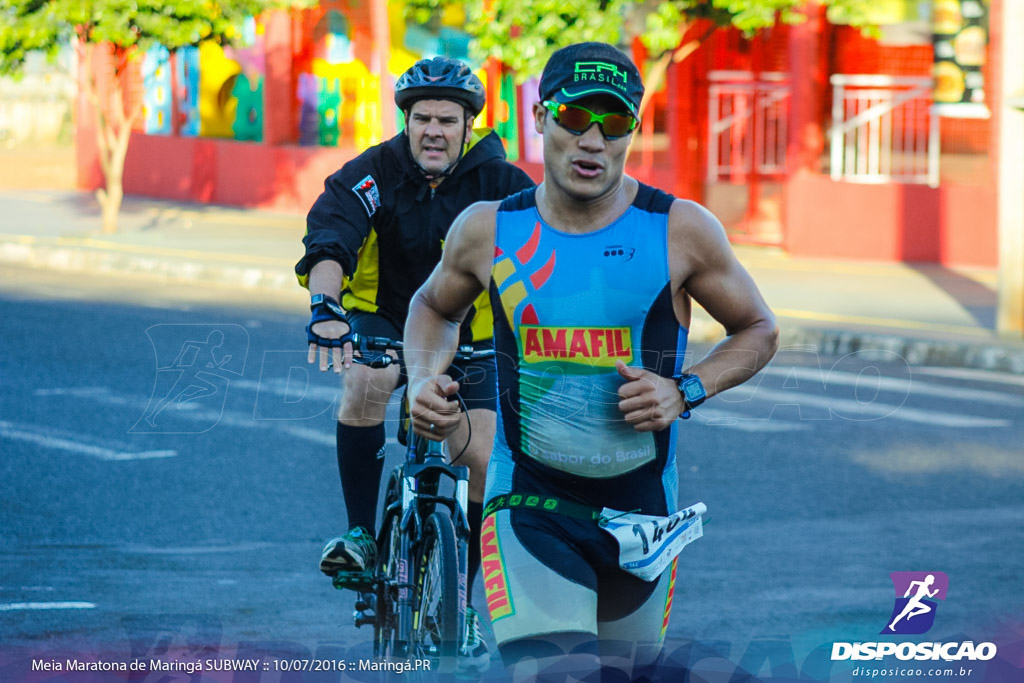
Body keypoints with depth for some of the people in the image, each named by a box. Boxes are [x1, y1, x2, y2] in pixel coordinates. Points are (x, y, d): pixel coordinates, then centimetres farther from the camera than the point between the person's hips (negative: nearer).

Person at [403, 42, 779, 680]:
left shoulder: (682, 230, -7)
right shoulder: (488, 230, -3)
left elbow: (758, 330, 5)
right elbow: (435, 306, 17)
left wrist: (685, 391, -12)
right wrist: (425, 378, -3)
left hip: (641, 507, 1)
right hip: (529, 507, -1)